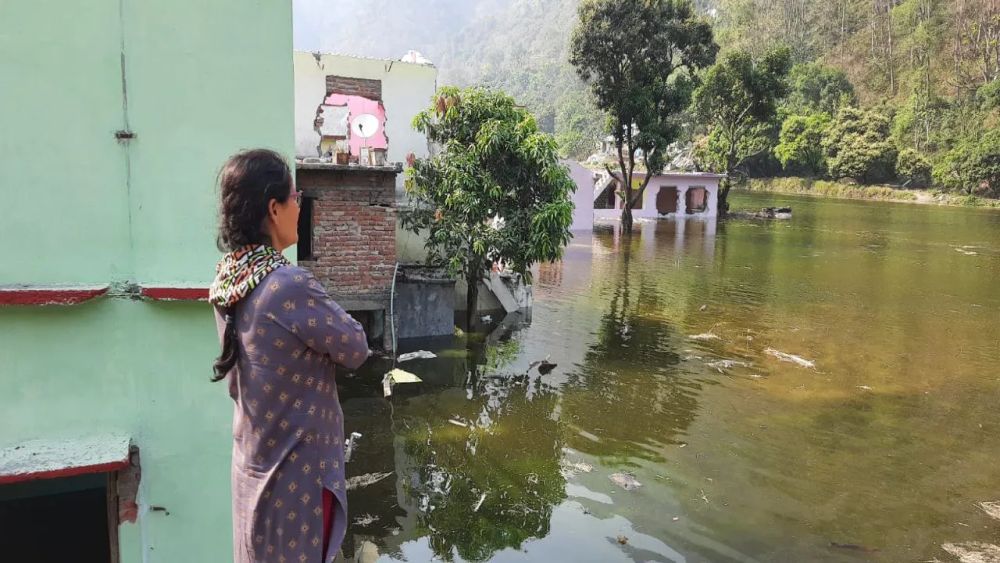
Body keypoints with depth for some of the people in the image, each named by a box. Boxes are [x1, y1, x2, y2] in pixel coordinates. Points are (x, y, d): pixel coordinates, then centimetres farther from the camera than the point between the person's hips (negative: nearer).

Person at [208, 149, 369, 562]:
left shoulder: (226, 278, -1)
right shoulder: (289, 285, -27)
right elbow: (356, 349, -15)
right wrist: (324, 312, 1)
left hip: (254, 460, 8)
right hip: (297, 469, -8)